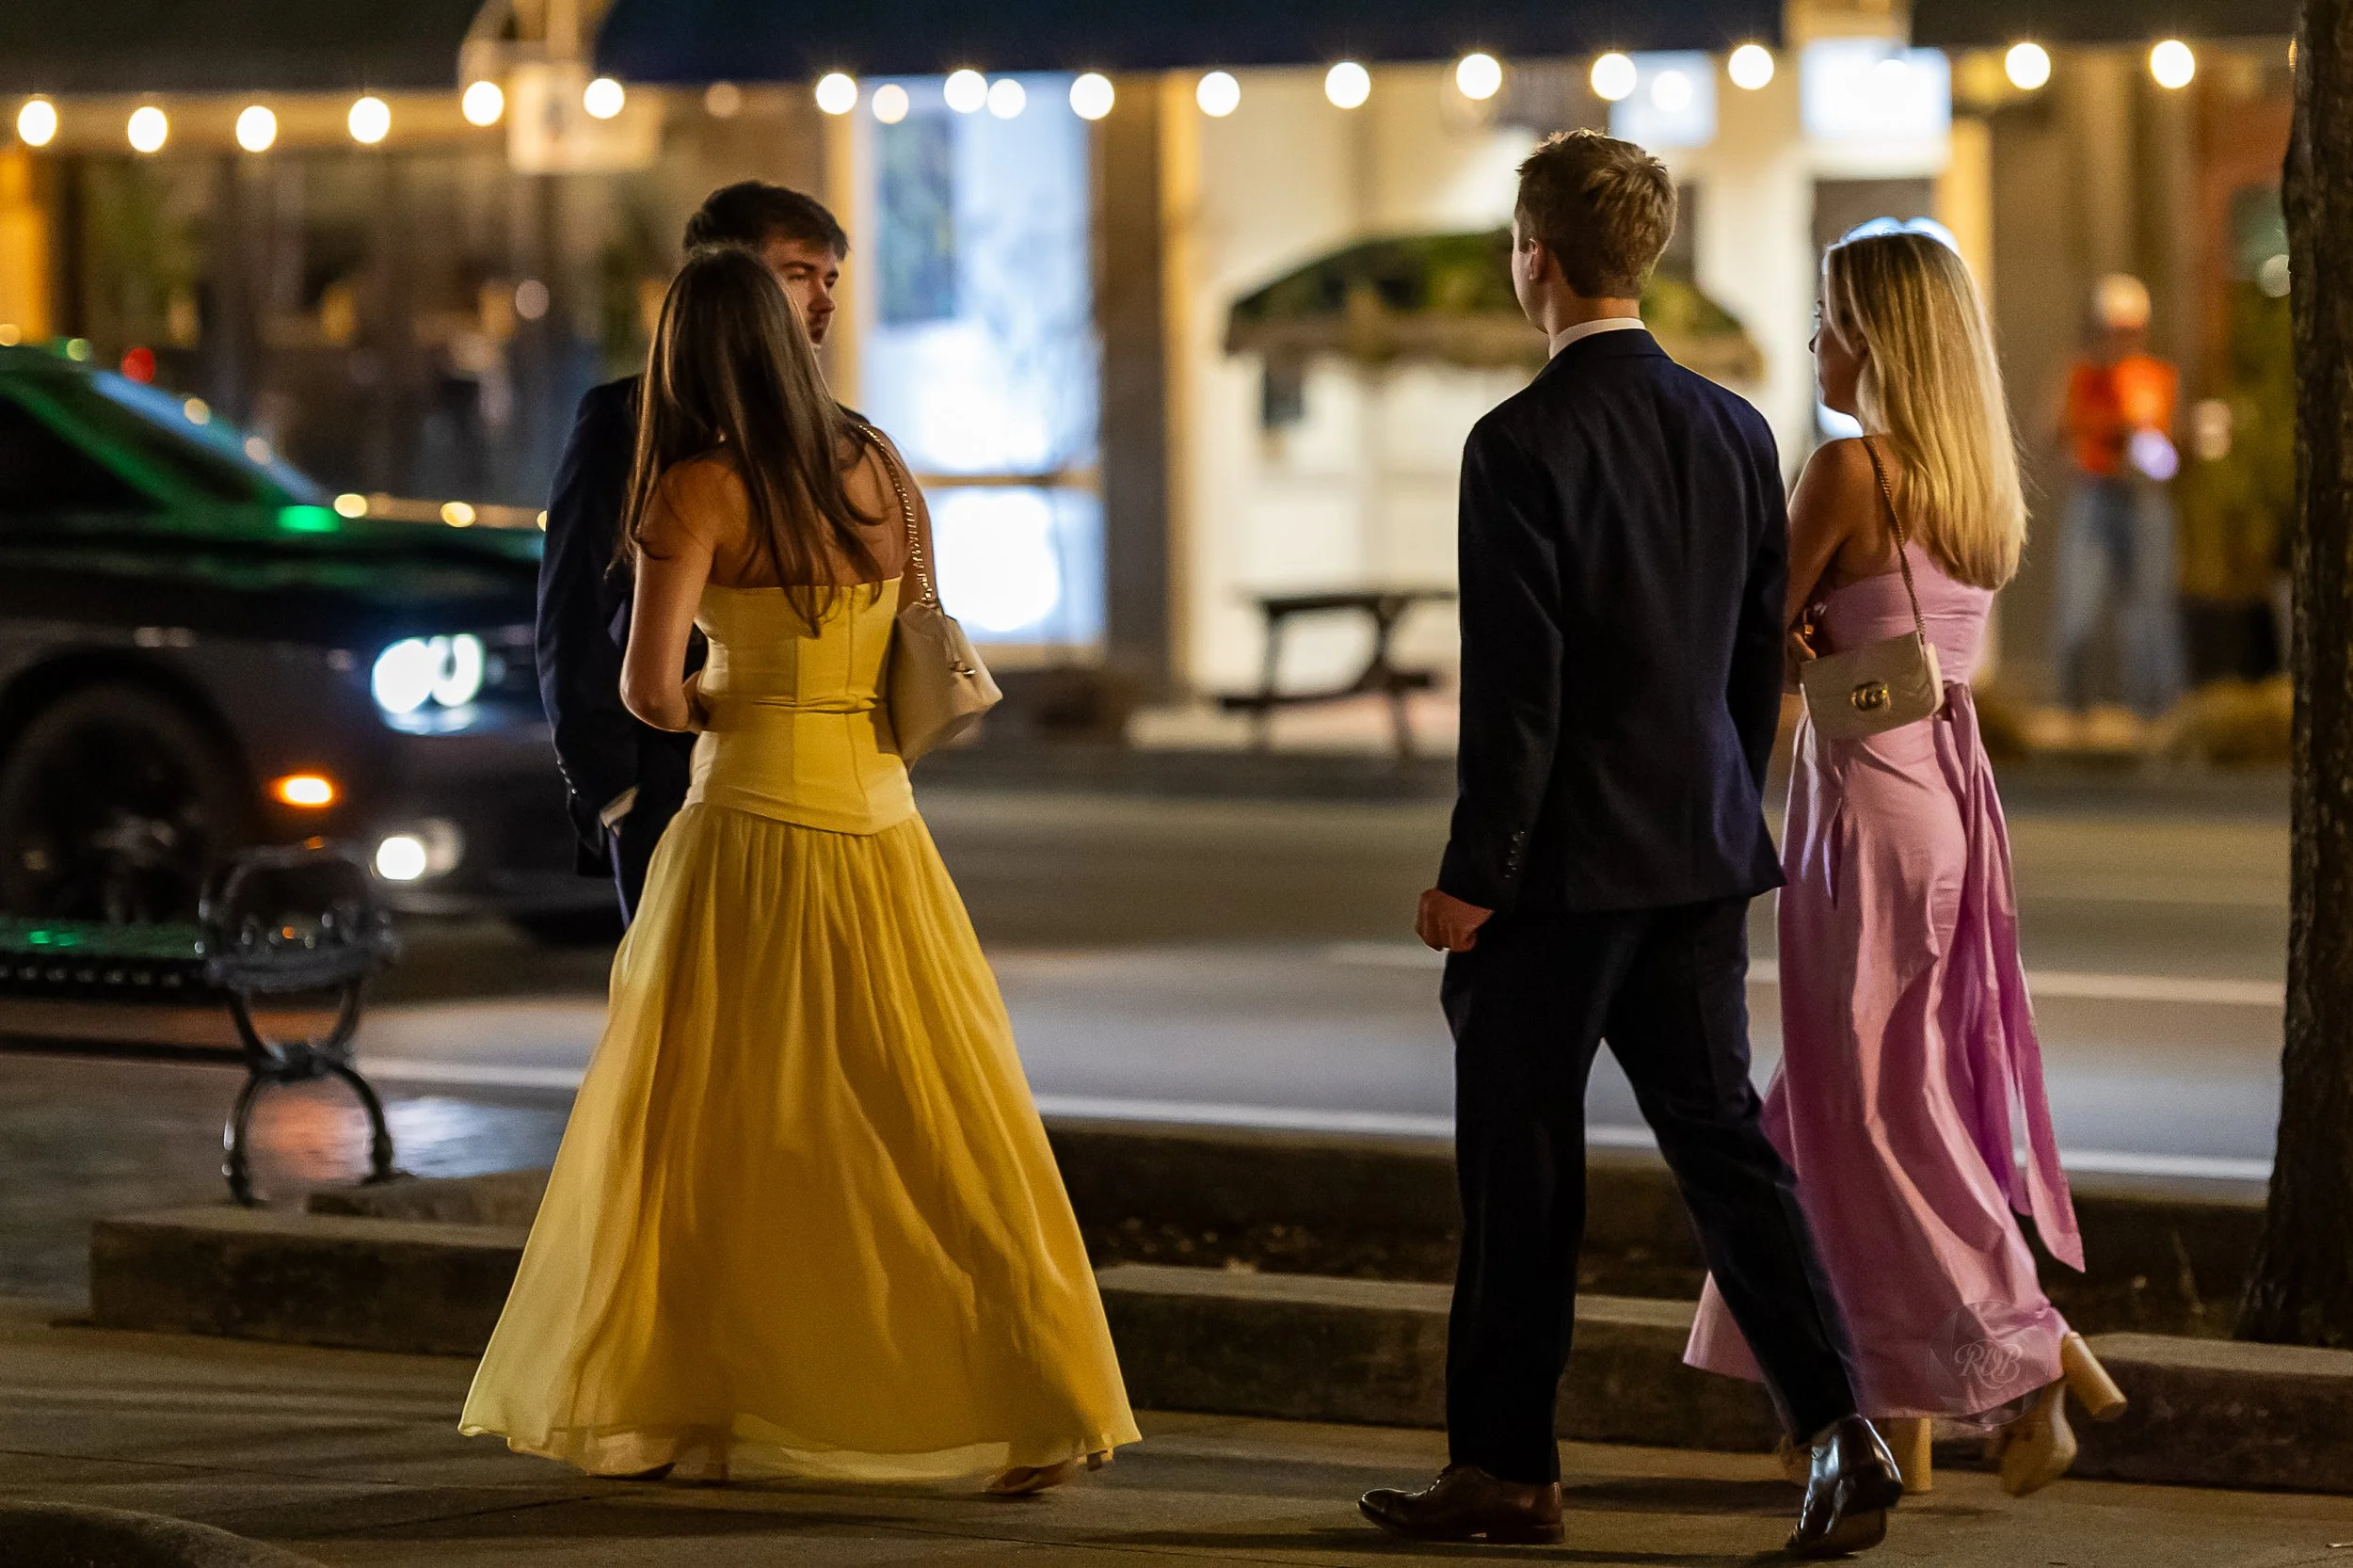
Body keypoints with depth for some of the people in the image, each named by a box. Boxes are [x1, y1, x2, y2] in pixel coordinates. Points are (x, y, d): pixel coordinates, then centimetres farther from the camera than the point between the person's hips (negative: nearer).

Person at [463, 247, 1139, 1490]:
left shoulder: (700, 487, -8)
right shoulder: (877, 468, 7)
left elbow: (648, 685, -14)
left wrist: (700, 711, 5)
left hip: (753, 825, -4)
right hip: (882, 824, 5)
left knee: (706, 1131, 6)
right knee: (938, 1128, 6)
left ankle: (665, 1416, 11)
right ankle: (1032, 1412, 2)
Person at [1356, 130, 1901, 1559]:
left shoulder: (1523, 445, -15)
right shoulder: (1735, 430, 6)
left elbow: (1517, 685, -17)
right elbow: (1762, 653, 11)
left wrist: (1473, 875, -11)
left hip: (1566, 855, -6)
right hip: (1703, 852, 6)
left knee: (1524, 1167, 4)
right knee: (1719, 1128, 8)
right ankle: (1838, 1426, -4)